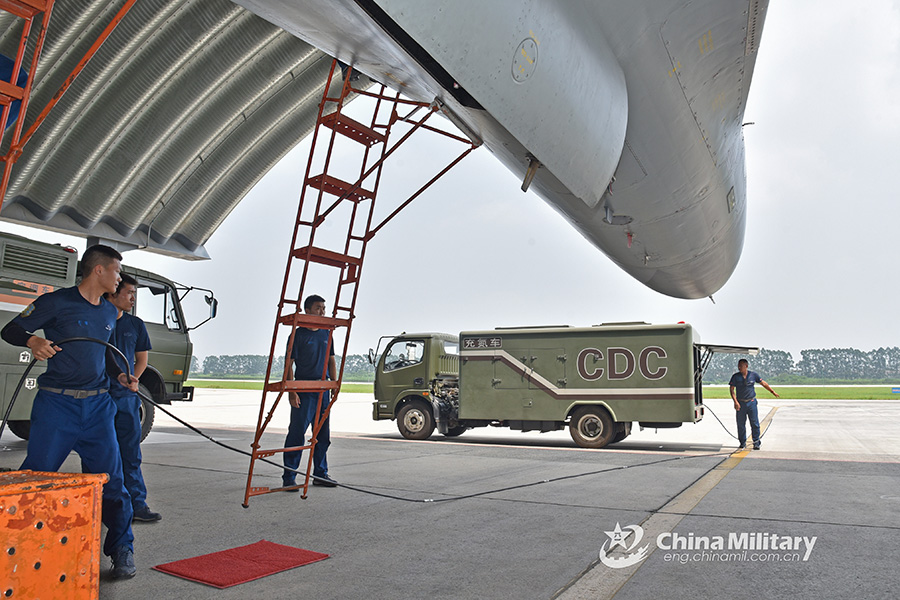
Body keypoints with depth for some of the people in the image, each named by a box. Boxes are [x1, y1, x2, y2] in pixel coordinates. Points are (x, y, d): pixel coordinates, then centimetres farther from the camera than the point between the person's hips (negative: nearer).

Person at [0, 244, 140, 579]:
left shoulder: (109, 313, 15)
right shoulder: (56, 302, -4)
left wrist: (120, 376, 11)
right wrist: (32, 341, -23)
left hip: (97, 405, 4)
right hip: (56, 404, -4)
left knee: (110, 478, 2)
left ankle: (121, 550, 13)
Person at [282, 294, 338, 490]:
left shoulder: (326, 333, 12)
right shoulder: (299, 334, -6)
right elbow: (288, 365, -8)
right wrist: (291, 391, -15)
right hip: (303, 390, -6)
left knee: (323, 434, 11)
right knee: (297, 433, -4)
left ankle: (320, 474, 22)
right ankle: (289, 477, 5)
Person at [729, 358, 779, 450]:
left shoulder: (753, 374, 0)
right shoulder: (735, 377, -3)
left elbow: (763, 383, 12)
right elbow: (732, 389, -5)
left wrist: (773, 392, 15)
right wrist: (735, 402, -15)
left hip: (751, 402, 0)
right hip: (740, 403, 0)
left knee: (755, 423, -2)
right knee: (741, 424, 4)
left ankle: (756, 443, 8)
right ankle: (742, 442, 18)